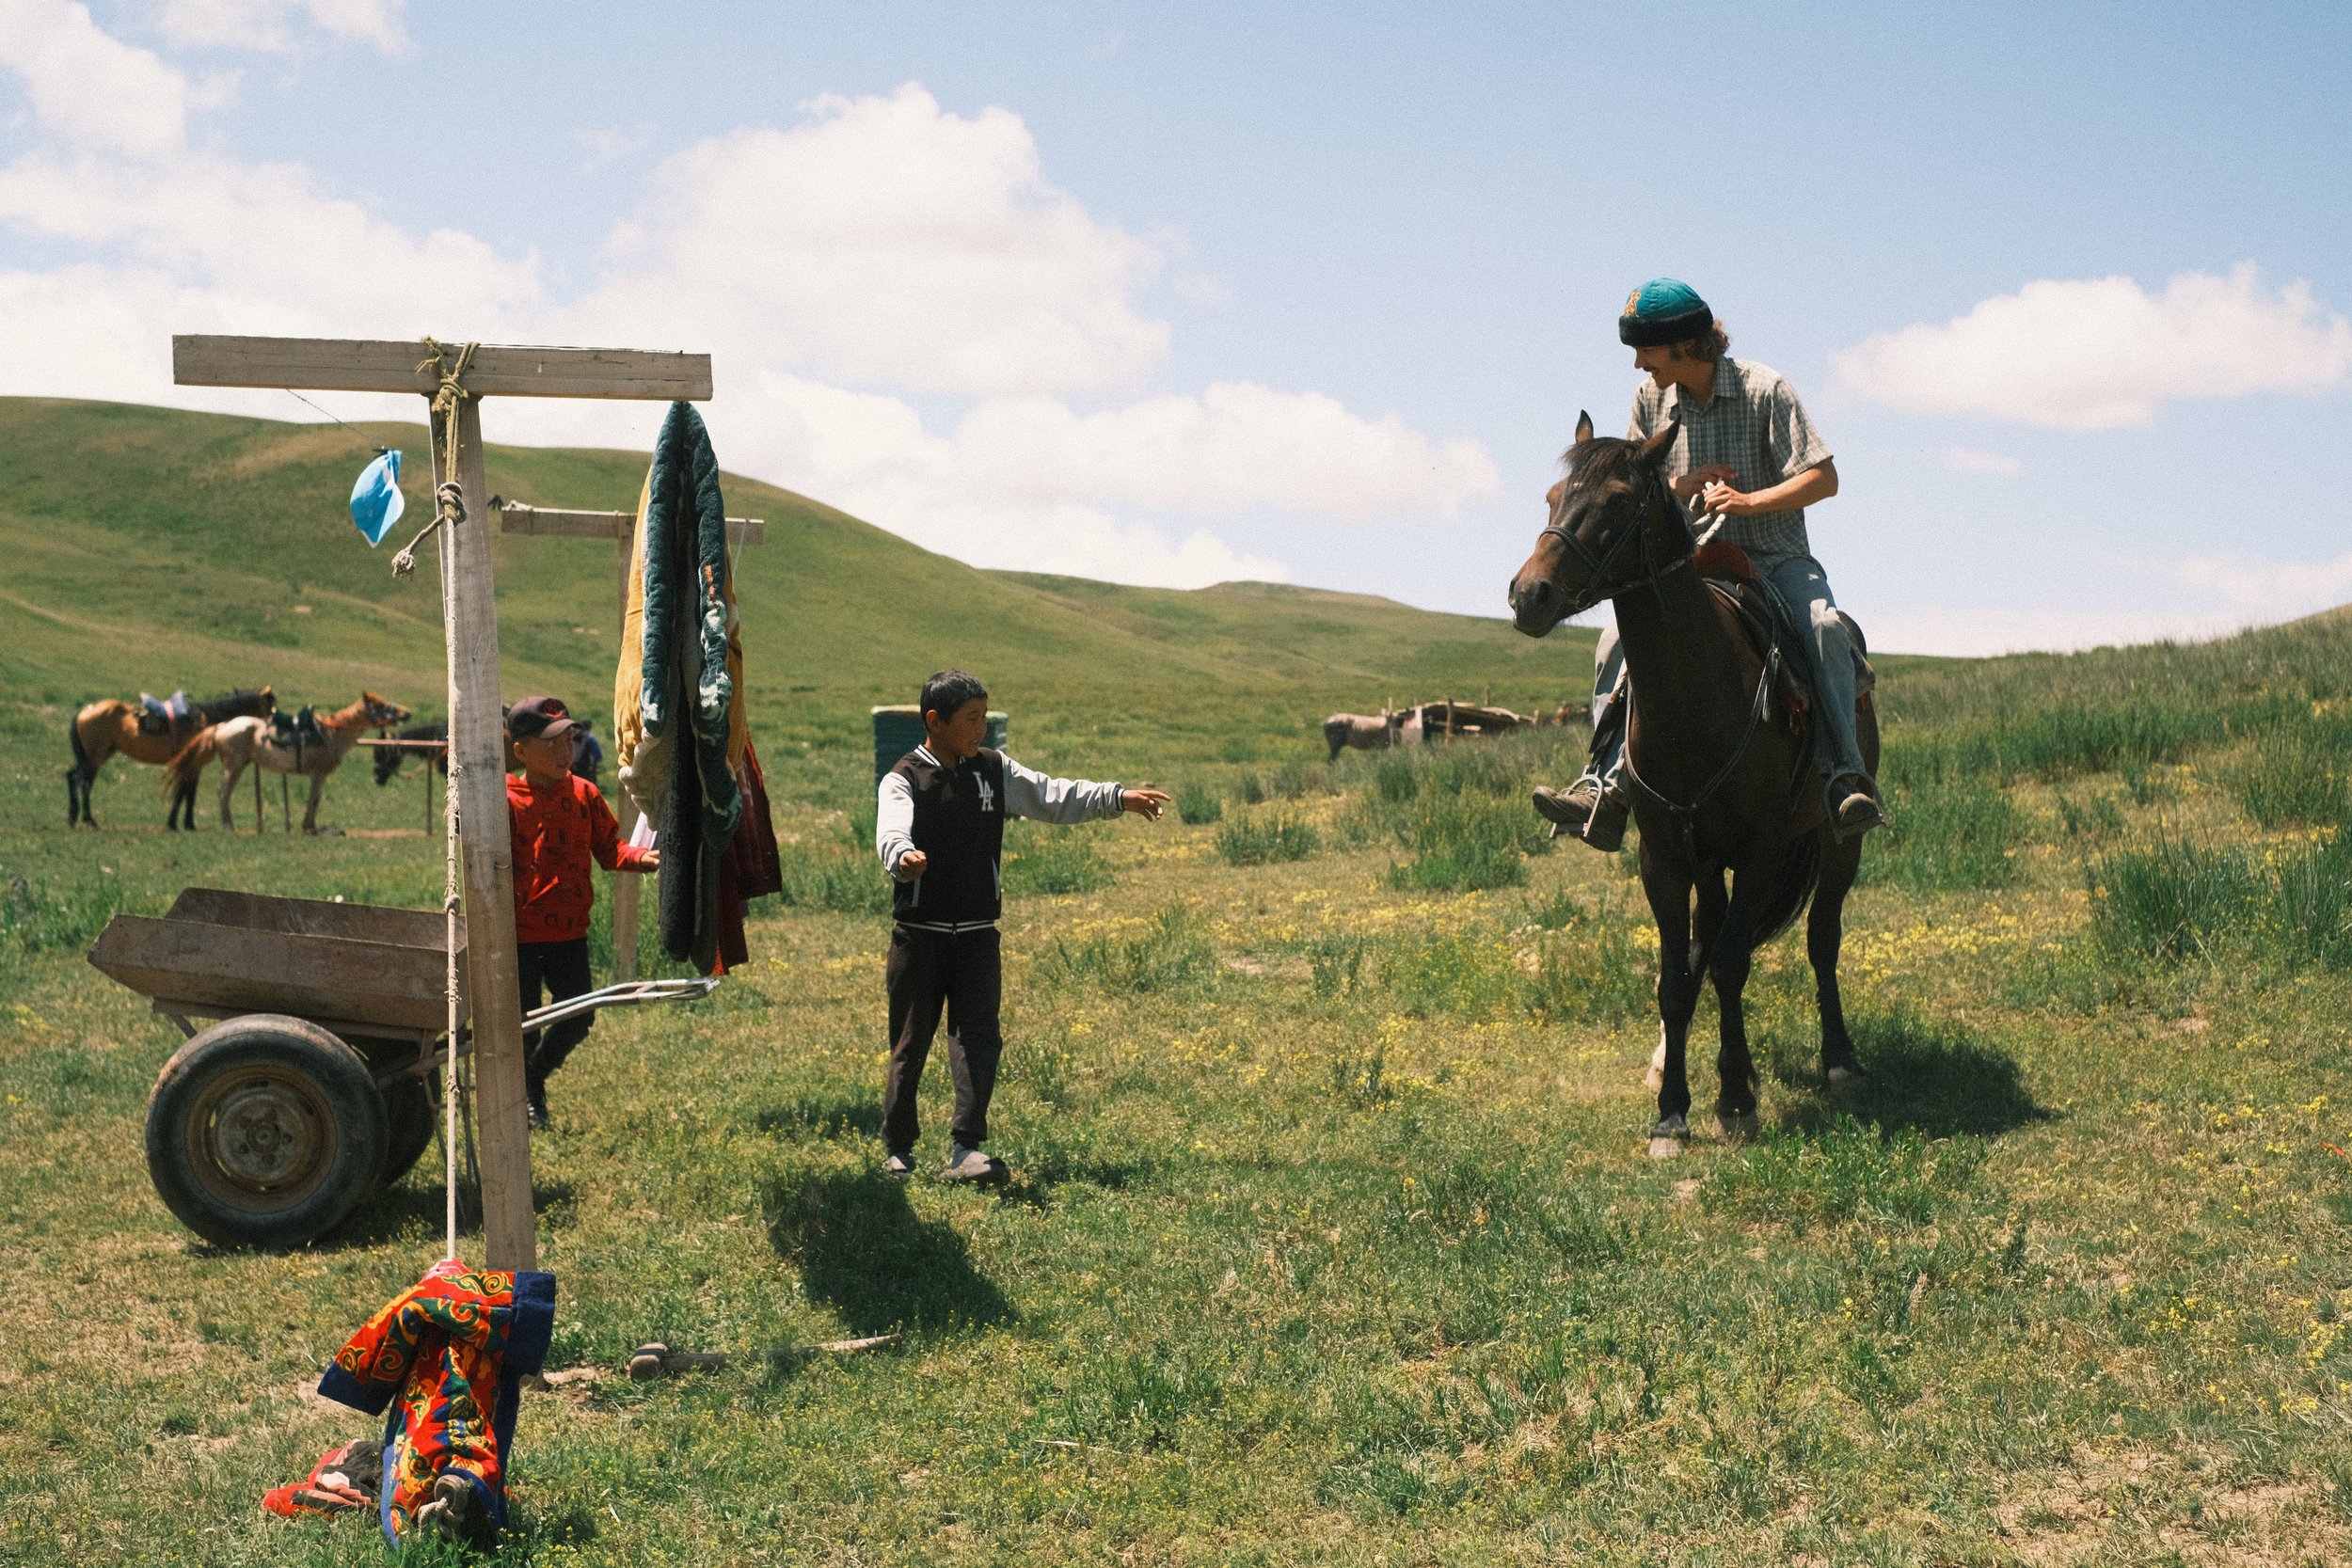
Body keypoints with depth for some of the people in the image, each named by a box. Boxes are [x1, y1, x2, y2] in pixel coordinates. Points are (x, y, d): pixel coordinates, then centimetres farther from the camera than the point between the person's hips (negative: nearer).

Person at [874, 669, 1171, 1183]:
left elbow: (1052, 797, 7)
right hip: (919, 933, -3)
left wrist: (1117, 798, -4)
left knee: (978, 1037, -9)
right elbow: (891, 831, -27)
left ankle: (965, 1149, -13)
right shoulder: (903, 780, -8)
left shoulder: (995, 771, 7)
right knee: (910, 1043, 5)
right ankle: (897, 1149, 19)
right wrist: (902, 857, -50)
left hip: (977, 934, 3)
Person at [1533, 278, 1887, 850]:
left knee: (1823, 627, -32)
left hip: (1776, 558, -3)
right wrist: (1680, 486, -9)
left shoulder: (1764, 389, -9)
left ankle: (1847, 779, -31)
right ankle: (1606, 787, -19)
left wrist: (1750, 501, -26)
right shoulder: (1651, 399, 4)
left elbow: (1824, 478, -11)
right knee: (1618, 644, -18)